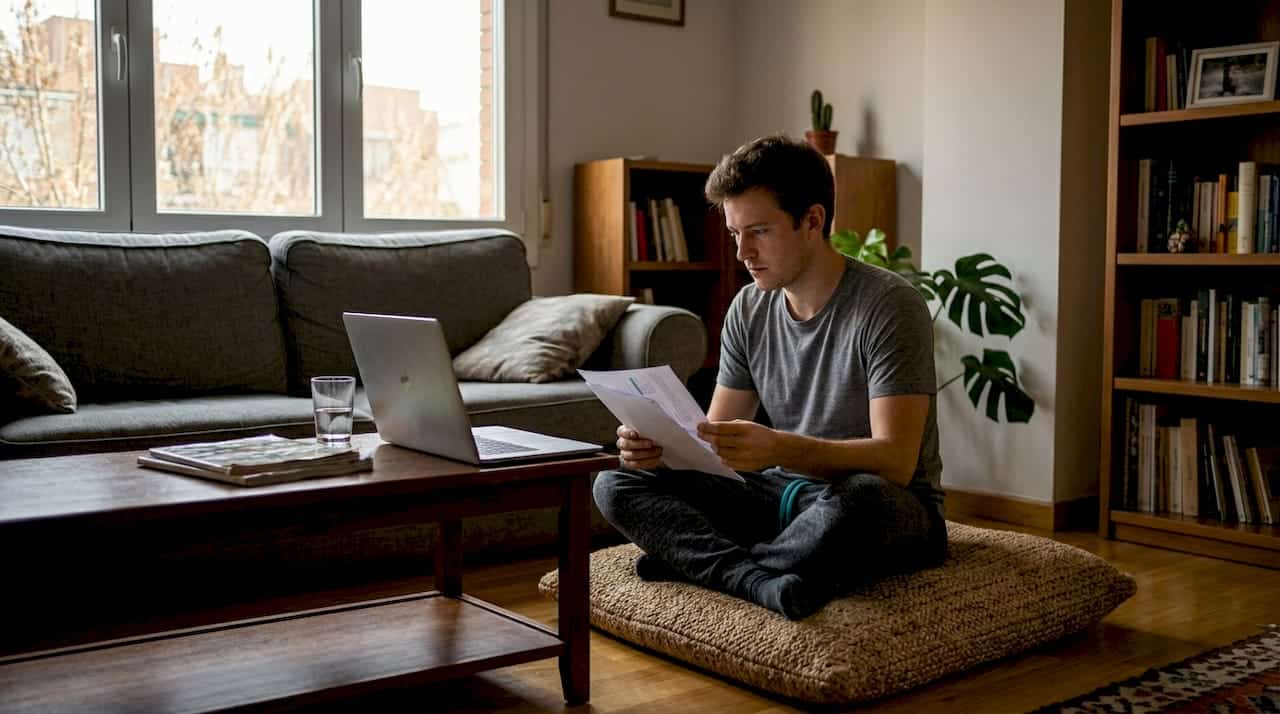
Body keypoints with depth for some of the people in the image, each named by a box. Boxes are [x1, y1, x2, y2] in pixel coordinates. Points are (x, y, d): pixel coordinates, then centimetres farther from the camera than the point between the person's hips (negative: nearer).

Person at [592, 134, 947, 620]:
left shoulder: (888, 305, -16)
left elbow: (895, 460, -25)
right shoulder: (749, 310, 4)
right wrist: (658, 446, -17)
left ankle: (693, 562, -20)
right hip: (785, 495, 6)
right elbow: (714, 438, 6)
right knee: (615, 485, -10)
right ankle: (766, 581, -32)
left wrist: (781, 449, -41)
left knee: (860, 497, -42)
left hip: (890, 509, -5)